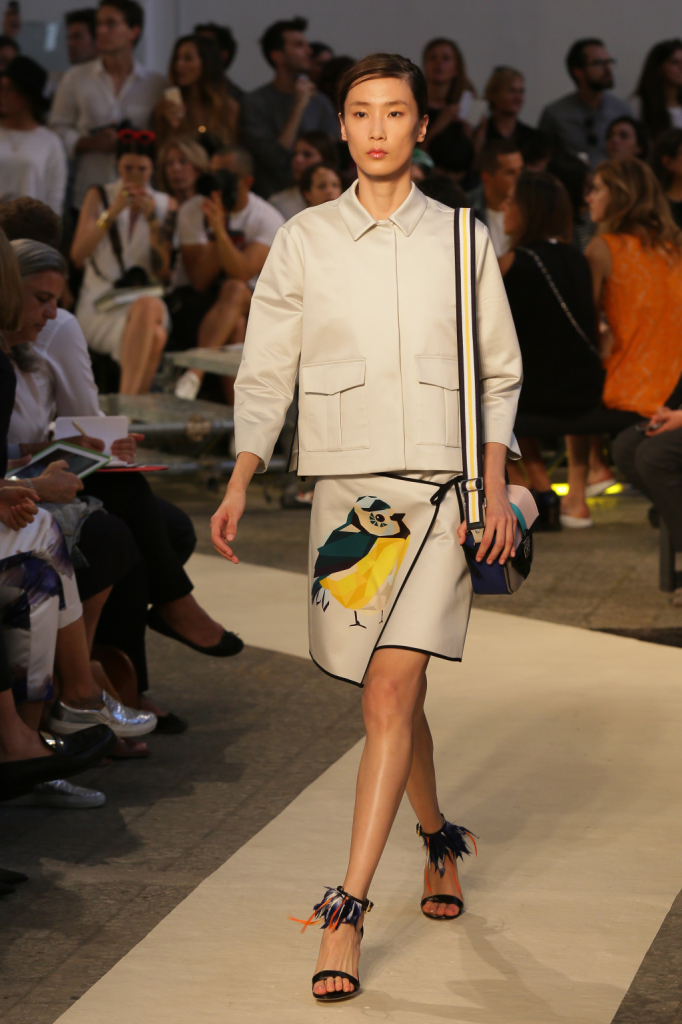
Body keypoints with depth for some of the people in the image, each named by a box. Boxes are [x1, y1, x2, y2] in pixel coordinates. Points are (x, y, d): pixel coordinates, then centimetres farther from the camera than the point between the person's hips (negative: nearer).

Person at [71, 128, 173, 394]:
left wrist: (152, 219, -5)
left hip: (147, 298, 2)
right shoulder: (99, 197, 13)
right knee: (153, 336, -36)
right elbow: (77, 256, -2)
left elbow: (164, 272, 6)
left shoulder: (166, 205, 16)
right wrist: (112, 212, -10)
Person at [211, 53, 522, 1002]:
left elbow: (499, 375, 10)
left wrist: (496, 488, 0)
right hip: (347, 487, 2)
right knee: (396, 696, 12)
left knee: (391, 691, -14)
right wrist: (239, 485, -2)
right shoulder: (303, 241, 5)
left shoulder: (463, 240, 5)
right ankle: (439, 840, 38)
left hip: (441, 489, -2)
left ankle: (349, 905, -13)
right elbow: (265, 373, 8)